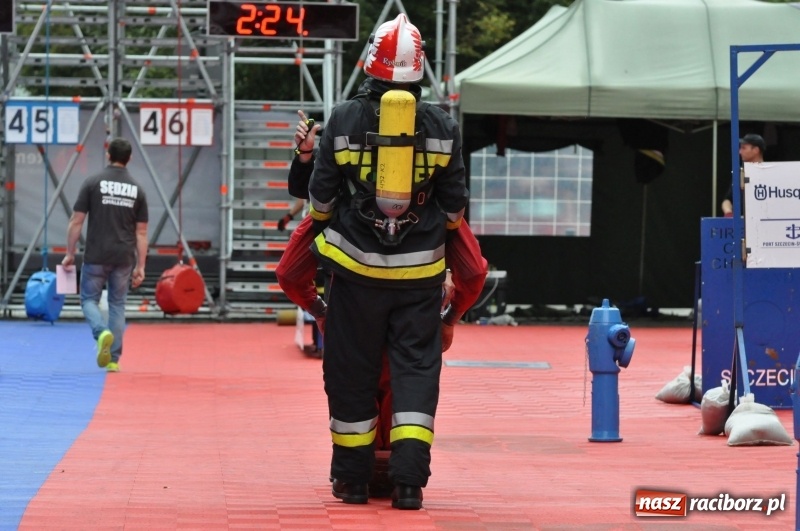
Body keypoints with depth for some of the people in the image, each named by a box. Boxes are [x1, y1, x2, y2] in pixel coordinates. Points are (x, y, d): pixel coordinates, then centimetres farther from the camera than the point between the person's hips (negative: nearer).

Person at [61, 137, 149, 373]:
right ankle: (113, 359, 9)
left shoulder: (93, 183, -4)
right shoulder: (137, 189, 4)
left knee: (89, 299, 10)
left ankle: (102, 332, -21)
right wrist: (140, 266, 9)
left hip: (96, 256, -2)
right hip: (124, 258, 2)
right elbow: (141, 232, 5)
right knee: (117, 305, 12)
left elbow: (76, 221, -4)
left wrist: (70, 254, 5)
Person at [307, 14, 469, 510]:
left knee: (352, 369, 9)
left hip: (357, 265, 0)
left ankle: (352, 477, 14)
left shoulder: (344, 120, -5)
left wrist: (322, 222, 23)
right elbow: (455, 204, 3)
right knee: (417, 368, 4)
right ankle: (409, 479, -6)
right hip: (421, 269, 0)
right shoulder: (442, 125, -3)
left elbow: (321, 195, 1)